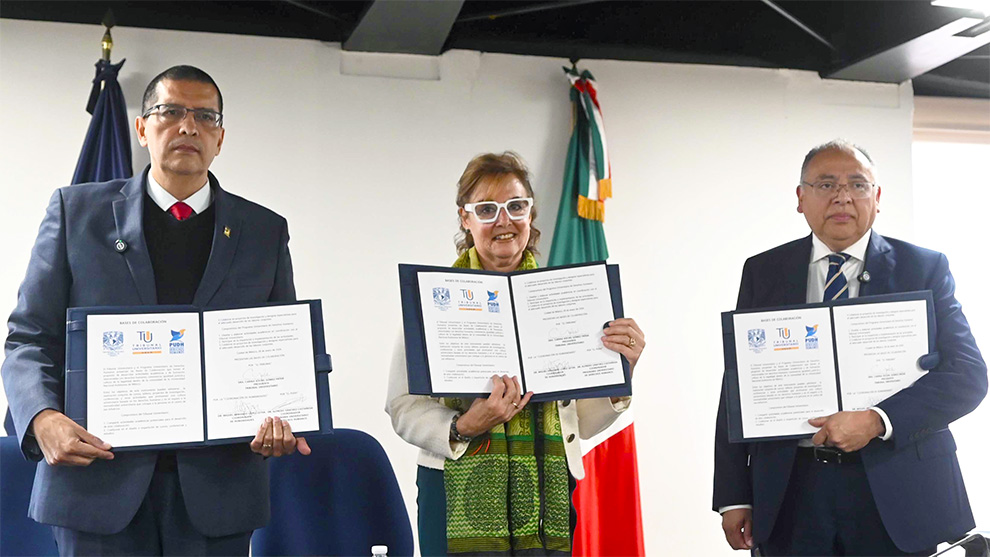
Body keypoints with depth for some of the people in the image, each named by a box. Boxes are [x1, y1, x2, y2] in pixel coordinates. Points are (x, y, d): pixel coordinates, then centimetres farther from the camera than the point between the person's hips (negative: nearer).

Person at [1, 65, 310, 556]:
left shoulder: (265, 231, 10)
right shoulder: (76, 211, 7)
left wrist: (282, 419, -10)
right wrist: (43, 418, -14)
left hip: (217, 488, 2)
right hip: (99, 482, -1)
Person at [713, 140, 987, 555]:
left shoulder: (924, 268, 2)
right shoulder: (763, 272, 6)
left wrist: (878, 421, -20)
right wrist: (734, 496, 0)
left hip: (894, 491, -1)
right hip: (789, 494, 1)